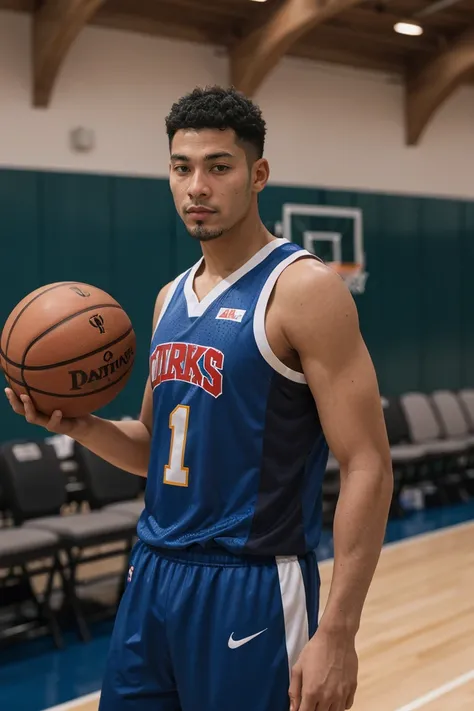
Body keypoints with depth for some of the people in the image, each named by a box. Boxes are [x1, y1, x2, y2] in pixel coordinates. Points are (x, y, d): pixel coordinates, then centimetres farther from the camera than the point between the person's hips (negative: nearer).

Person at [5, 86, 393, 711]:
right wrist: (79, 425, -1)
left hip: (250, 588, -7)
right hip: (153, 573, 7)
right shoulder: (172, 298, 10)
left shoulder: (303, 287, -13)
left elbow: (367, 468, -16)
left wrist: (337, 633, -21)